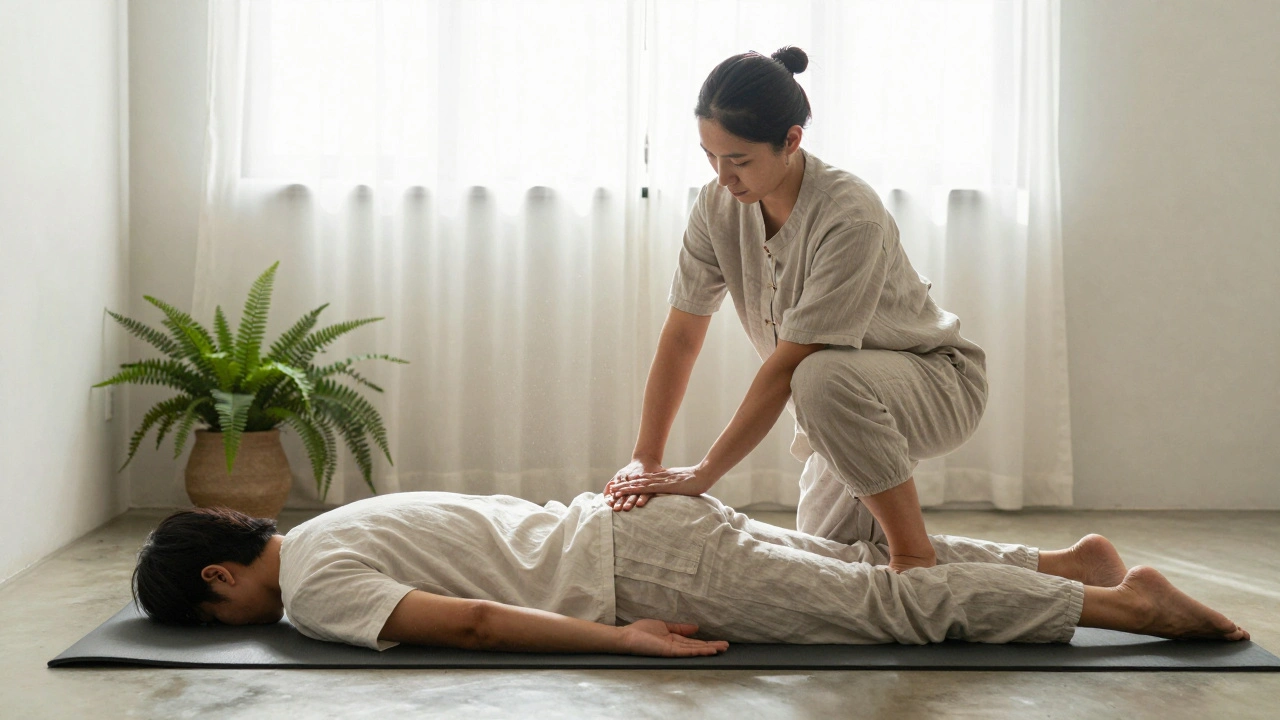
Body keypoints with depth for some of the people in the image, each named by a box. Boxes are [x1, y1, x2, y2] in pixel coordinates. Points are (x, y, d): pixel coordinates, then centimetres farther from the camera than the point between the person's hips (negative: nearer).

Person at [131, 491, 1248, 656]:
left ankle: (1120, 601, -3)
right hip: (622, 529, 9)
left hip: (639, 568, -9)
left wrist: (619, 640, -22)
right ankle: (1068, 562, 20)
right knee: (866, 572, 14)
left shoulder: (312, 587, -14)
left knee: (889, 602, -7)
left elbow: (459, 623, -26)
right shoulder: (319, 538, 15)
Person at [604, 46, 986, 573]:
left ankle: (915, 555, -22)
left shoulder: (851, 217, -32)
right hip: (849, 410, 7)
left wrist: (703, 475, -29)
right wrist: (644, 459, -14)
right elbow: (681, 337, -8)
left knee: (825, 377, -38)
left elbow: (789, 364, -32)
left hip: (939, 383, -7)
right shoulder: (718, 206, -12)